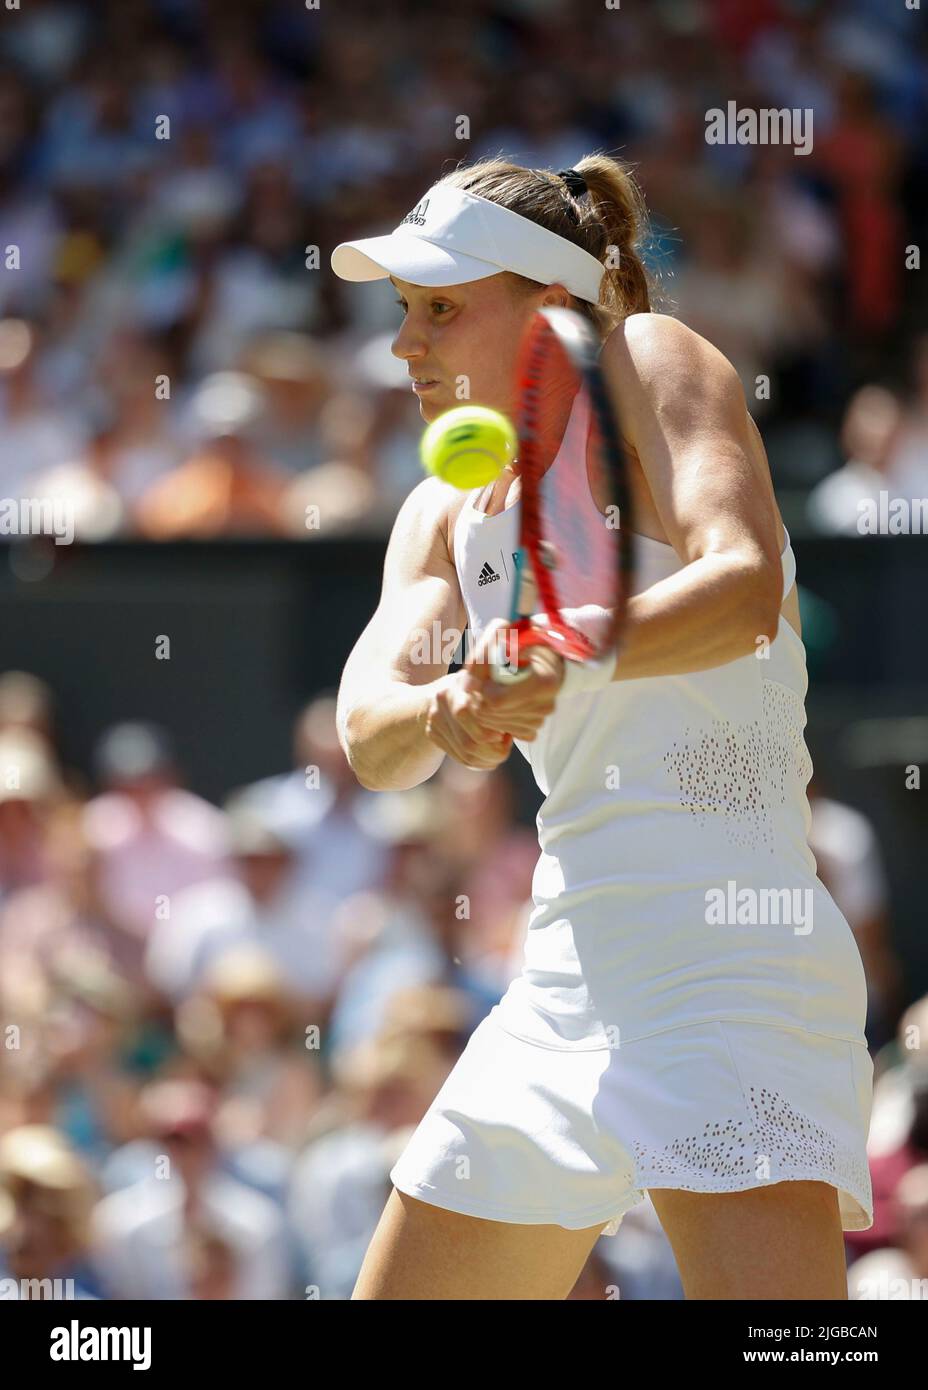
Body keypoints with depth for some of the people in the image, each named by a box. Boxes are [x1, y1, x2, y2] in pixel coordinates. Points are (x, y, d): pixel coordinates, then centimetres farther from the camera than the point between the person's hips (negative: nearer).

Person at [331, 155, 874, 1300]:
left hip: (728, 960, -8)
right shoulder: (445, 516, 17)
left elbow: (746, 586, -21)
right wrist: (443, 713, -24)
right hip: (567, 985, 8)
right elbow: (368, 739, -1)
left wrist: (562, 659, -37)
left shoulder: (647, 359, -3)